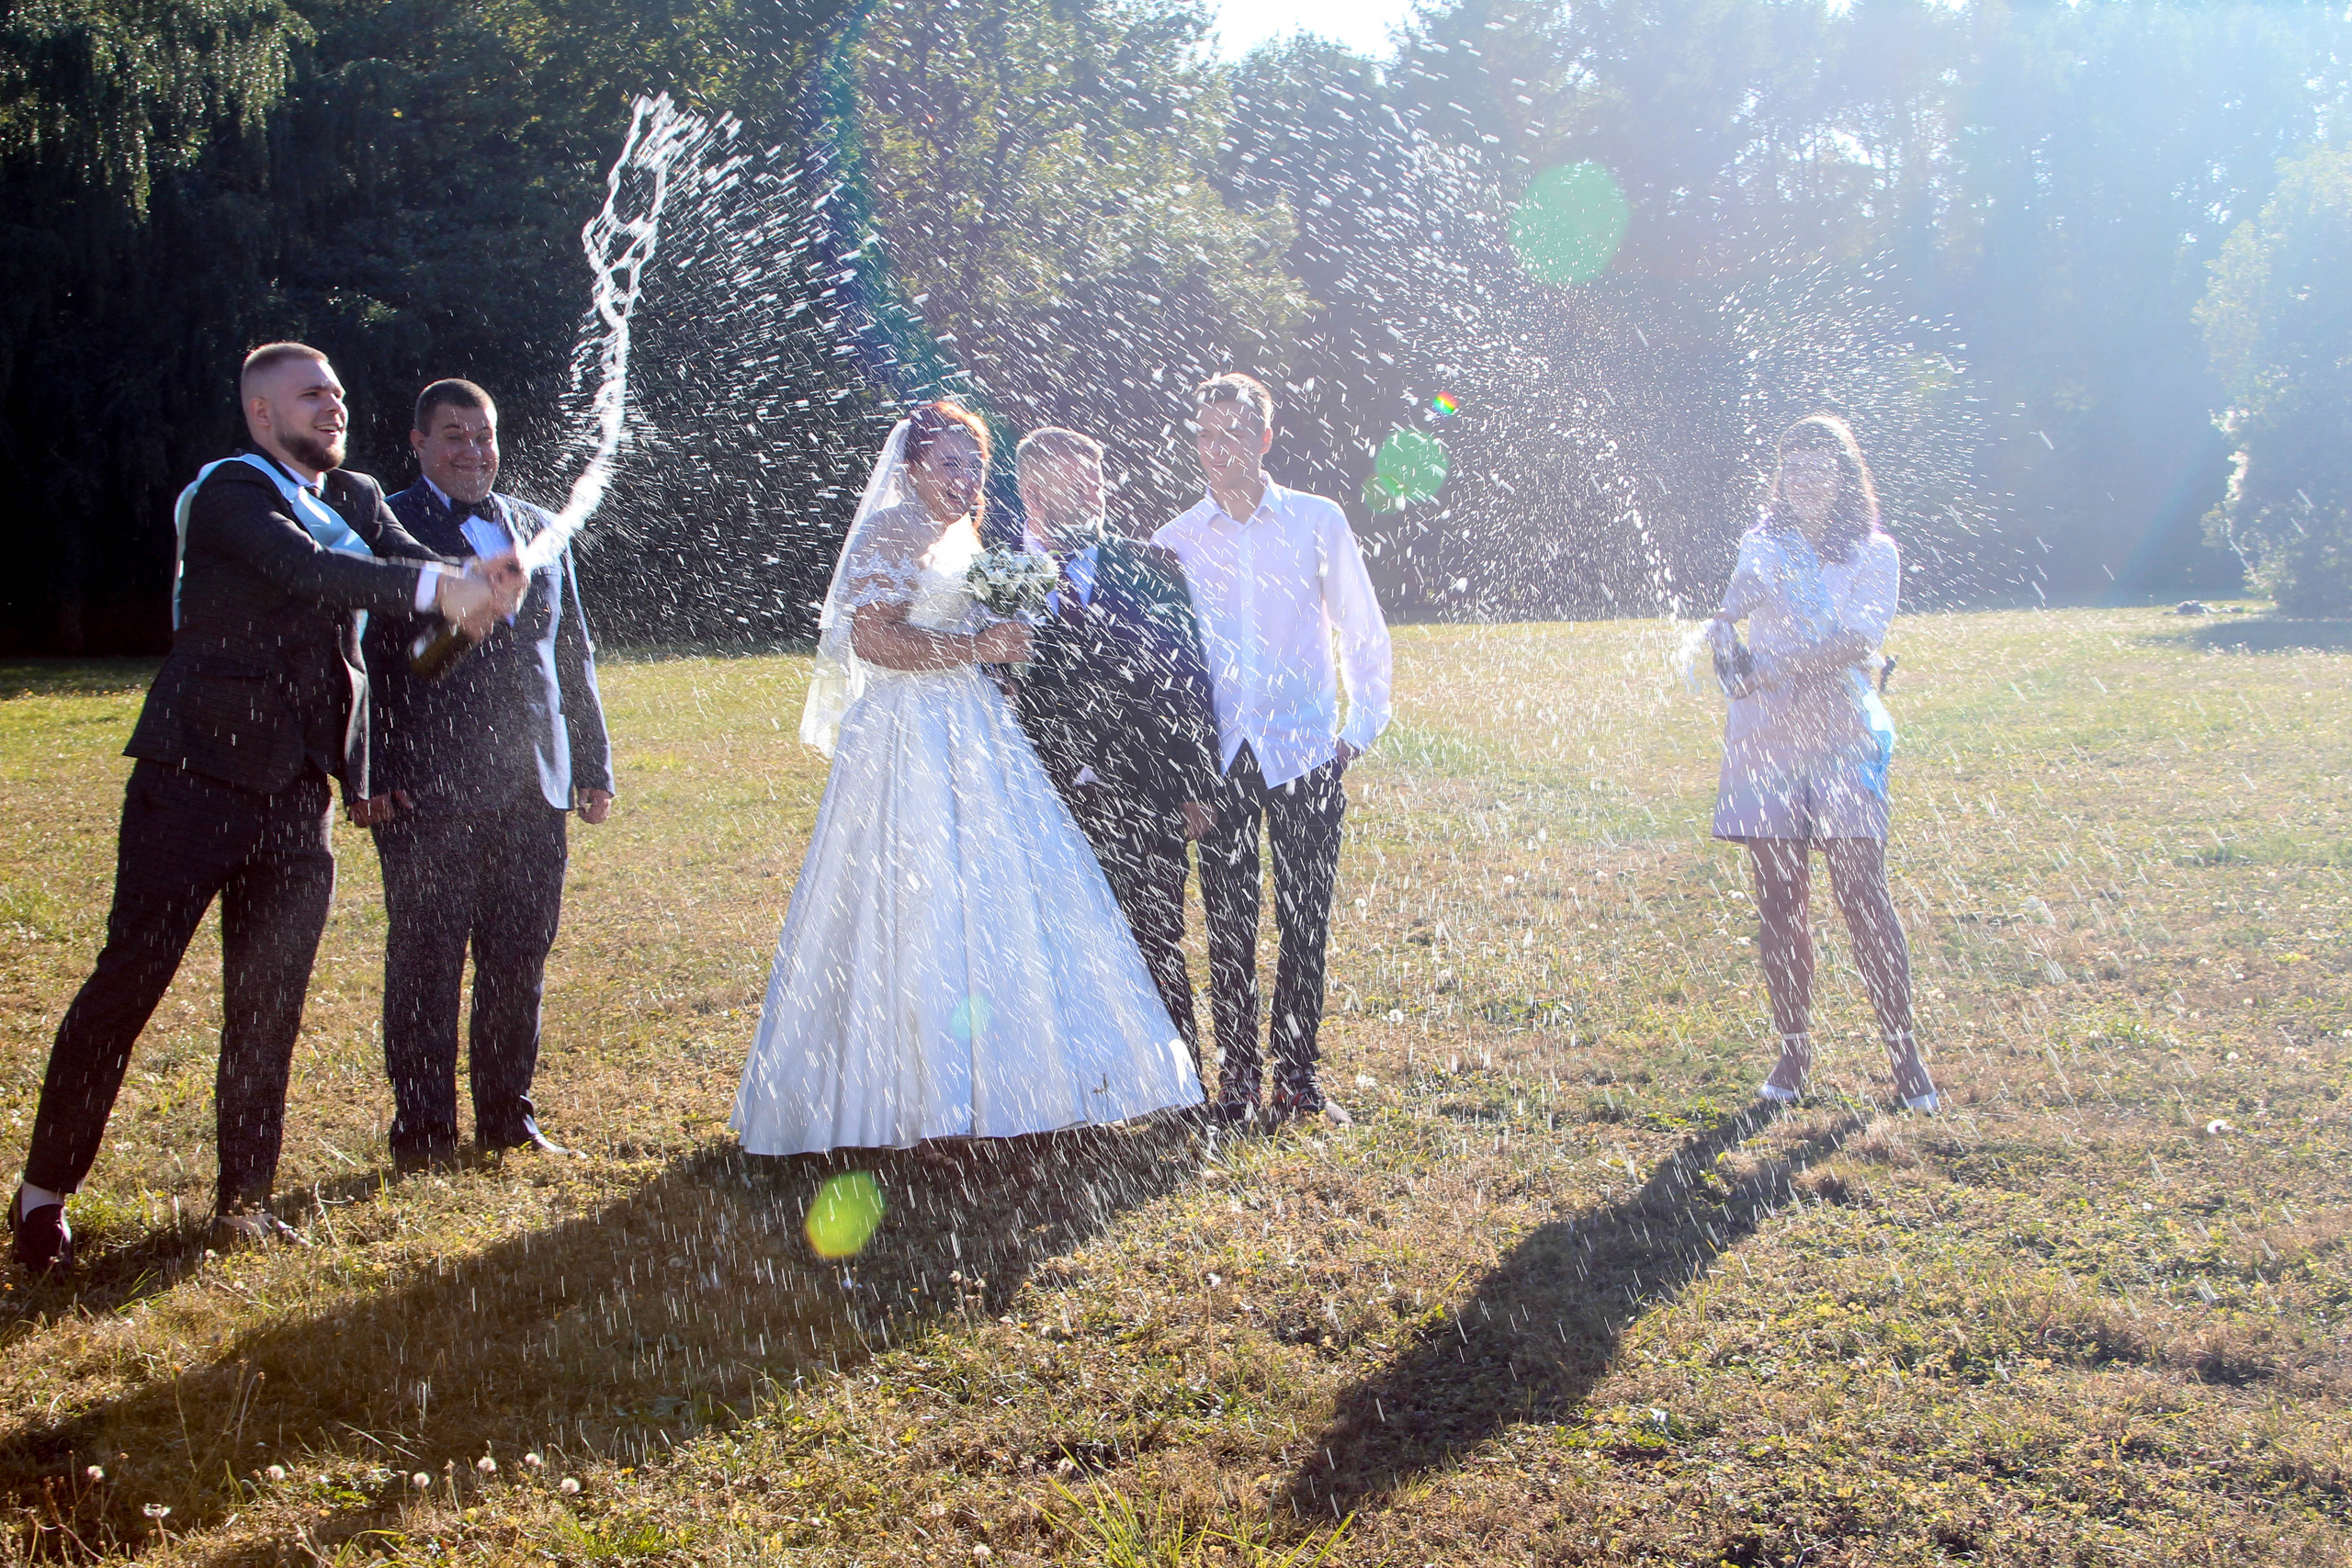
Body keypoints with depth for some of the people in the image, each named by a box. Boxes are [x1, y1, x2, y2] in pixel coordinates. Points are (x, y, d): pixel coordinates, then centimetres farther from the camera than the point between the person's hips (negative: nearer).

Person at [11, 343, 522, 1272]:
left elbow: (410, 564, -1)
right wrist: (436, 586, -36)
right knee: (128, 980, -4)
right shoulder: (229, 491, -7)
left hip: (297, 794, 6)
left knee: (269, 1006, 9)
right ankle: (44, 1193, 9)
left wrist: (478, 583, -24)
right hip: (197, 781, -6)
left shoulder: (358, 499, 14)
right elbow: (306, 569, -25)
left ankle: (245, 1200, 19)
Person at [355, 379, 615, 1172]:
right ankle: (422, 1128, 9)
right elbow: (360, 663, -2)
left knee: (520, 959, 8)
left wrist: (593, 766, 15)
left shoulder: (540, 530, 17)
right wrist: (369, 777, -9)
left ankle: (509, 1119, 19)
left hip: (533, 787, 5)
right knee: (425, 961, 1)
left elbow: (574, 654, 20)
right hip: (427, 789, -4)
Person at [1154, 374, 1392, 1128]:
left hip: (1305, 753, -1)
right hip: (1219, 756, 1)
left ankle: (1297, 1077, 11)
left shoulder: (1317, 523, 4)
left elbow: (1365, 633, 11)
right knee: (1229, 923, 1)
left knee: (1305, 921, 1)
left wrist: (1361, 729, 4)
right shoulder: (1175, 541, 7)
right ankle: (1238, 1079, 10)